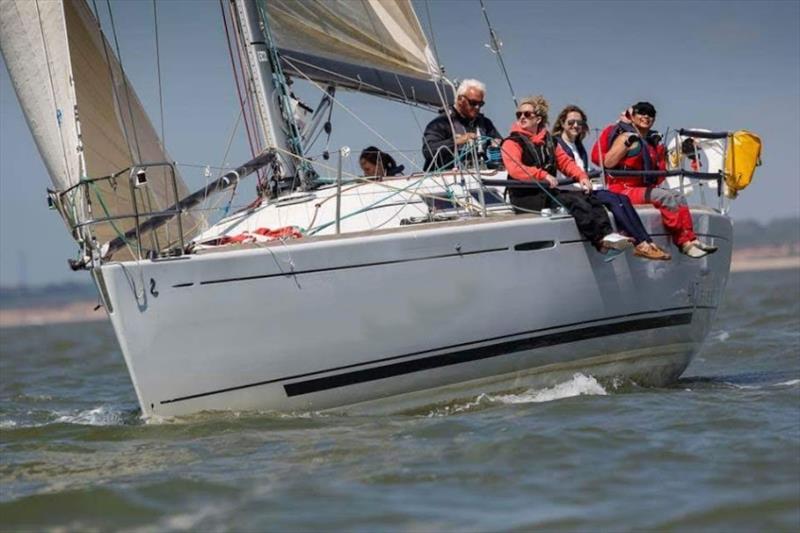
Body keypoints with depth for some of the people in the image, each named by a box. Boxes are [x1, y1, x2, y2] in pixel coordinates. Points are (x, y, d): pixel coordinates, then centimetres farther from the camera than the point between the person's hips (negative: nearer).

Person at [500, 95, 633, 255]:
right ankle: (600, 239, -35)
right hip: (527, 197, -7)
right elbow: (514, 169, -19)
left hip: (549, 191, 7)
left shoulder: (549, 141, 22)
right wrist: (543, 175, -29)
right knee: (575, 202, -27)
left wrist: (582, 177, -3)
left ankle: (607, 234, -34)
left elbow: (565, 161, 17)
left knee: (589, 198, -17)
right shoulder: (512, 142, -1)